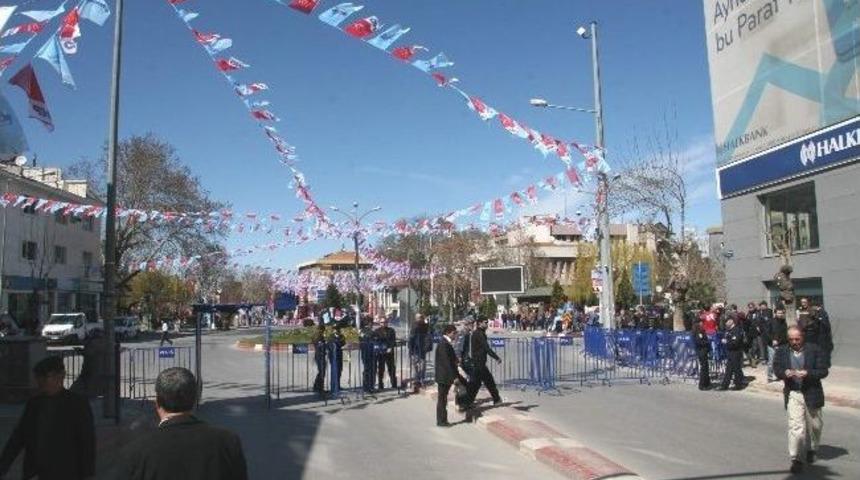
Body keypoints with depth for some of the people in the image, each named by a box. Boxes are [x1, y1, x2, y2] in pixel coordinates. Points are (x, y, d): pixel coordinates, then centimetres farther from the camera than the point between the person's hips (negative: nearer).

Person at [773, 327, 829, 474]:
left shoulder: (815, 350, -6)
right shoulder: (782, 352, 1)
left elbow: (823, 371, -7)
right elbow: (777, 368, 0)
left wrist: (807, 373, -24)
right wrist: (785, 373, -22)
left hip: (812, 394, 0)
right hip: (793, 394, 0)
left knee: (814, 425, 17)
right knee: (795, 426, -8)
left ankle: (811, 449, 43)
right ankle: (796, 459, -5)